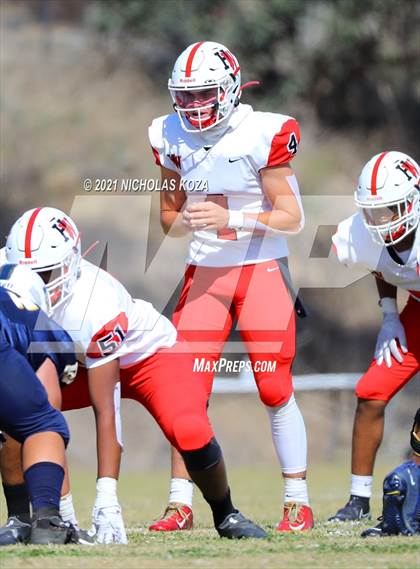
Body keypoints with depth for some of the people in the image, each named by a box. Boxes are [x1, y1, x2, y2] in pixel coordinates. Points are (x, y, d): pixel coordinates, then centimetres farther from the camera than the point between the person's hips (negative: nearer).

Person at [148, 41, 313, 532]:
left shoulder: (263, 135, -12)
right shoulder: (173, 138, 3)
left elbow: (292, 218, -11)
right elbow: (168, 217, 13)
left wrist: (230, 219, -23)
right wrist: (189, 221, -10)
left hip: (262, 271, -4)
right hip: (204, 272, 4)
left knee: (276, 390, -5)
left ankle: (298, 502, 4)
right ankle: (180, 503, 1)